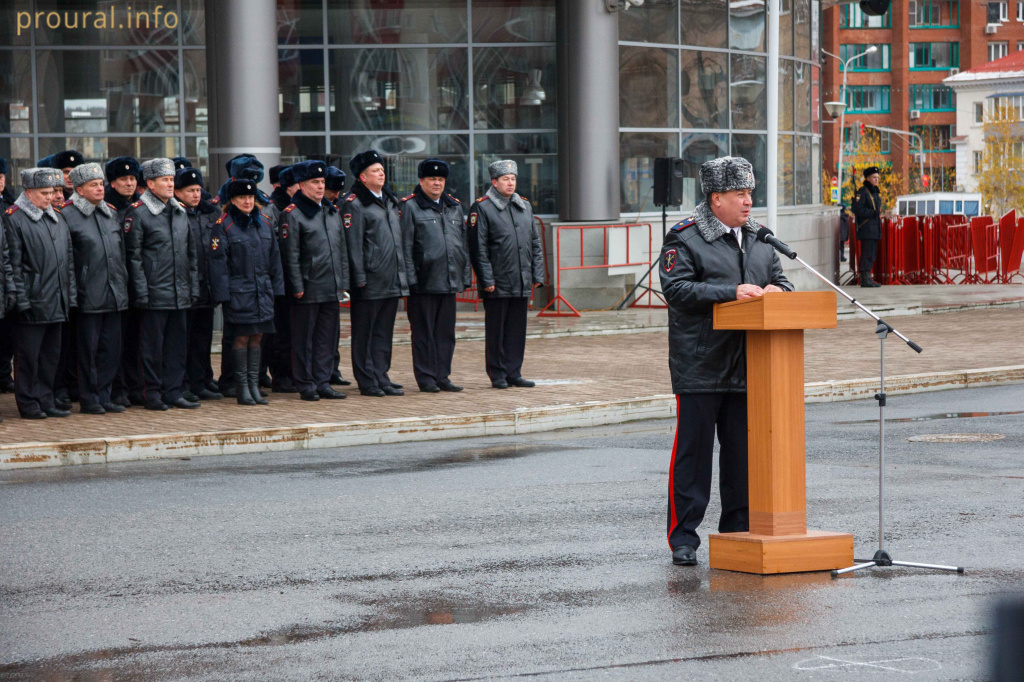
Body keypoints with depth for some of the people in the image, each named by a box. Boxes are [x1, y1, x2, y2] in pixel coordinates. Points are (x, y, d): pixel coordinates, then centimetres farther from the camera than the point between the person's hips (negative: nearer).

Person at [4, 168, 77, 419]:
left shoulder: (57, 219, 15)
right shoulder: (13, 219, -7)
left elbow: (68, 260, 18)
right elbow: (13, 264, -10)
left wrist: (71, 294, 12)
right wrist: (21, 300, -15)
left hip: (57, 303, 7)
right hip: (32, 302, -7)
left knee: (51, 354, 10)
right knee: (28, 355, -1)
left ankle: (46, 401, 17)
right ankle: (28, 405, 5)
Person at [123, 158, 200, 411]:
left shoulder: (180, 212, 13)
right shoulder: (138, 214, -7)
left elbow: (191, 252, 18)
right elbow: (133, 256, -9)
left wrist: (193, 287, 12)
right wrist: (141, 292, -14)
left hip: (181, 295, 6)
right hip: (155, 294, -6)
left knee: (177, 344, 8)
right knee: (153, 345, -1)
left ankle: (172, 392, 15)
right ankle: (153, 393, 7)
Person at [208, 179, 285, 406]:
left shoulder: (263, 223, 11)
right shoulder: (223, 226, -6)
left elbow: (274, 257, 15)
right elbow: (218, 261, -8)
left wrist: (276, 287, 10)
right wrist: (222, 293, -13)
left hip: (262, 291, 5)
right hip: (239, 291, -5)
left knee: (257, 337, 7)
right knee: (242, 338, -3)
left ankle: (254, 386, 12)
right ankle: (243, 389, 3)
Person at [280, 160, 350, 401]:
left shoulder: (331, 212, 14)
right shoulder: (292, 214, -7)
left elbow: (342, 250, 18)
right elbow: (291, 255, -10)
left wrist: (343, 282, 13)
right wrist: (297, 287, -14)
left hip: (331, 289, 7)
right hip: (308, 290, -7)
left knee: (327, 337, 8)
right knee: (304, 338, 0)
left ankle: (322, 382, 14)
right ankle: (306, 385, 6)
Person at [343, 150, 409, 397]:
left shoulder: (390, 201, 17)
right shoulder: (354, 205, -8)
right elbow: (353, 245, -12)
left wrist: (403, 274, 17)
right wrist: (359, 279, -16)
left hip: (392, 282, 7)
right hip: (370, 284, -7)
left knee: (384, 333, 11)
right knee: (364, 334, 0)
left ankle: (381, 377, 17)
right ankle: (367, 382, 4)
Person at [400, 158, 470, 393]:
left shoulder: (454, 207, 16)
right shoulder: (409, 207, -3)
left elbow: (463, 244, 19)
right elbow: (405, 246, -7)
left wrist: (466, 276, 13)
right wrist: (410, 278, -13)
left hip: (449, 282, 6)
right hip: (424, 283, -6)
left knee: (446, 331, 8)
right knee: (424, 332, -1)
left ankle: (442, 376, 14)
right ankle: (426, 378, 4)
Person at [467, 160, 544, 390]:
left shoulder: (525, 206, 14)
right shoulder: (481, 208, -4)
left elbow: (535, 243, 17)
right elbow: (478, 248, -8)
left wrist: (537, 275, 10)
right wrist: (487, 280, -13)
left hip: (522, 284, 5)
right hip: (497, 284, -5)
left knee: (518, 329, 8)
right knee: (496, 330, 0)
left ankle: (514, 373, 14)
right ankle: (498, 375, 6)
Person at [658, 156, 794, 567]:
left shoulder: (758, 239, 16)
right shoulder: (685, 239, -5)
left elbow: (780, 279, 22)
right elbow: (677, 289, -16)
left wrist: (775, 290, -4)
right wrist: (732, 294, -21)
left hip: (747, 366, 6)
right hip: (699, 367, -6)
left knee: (743, 451, 10)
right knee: (693, 450, -3)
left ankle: (738, 529, 20)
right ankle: (683, 537, 2)